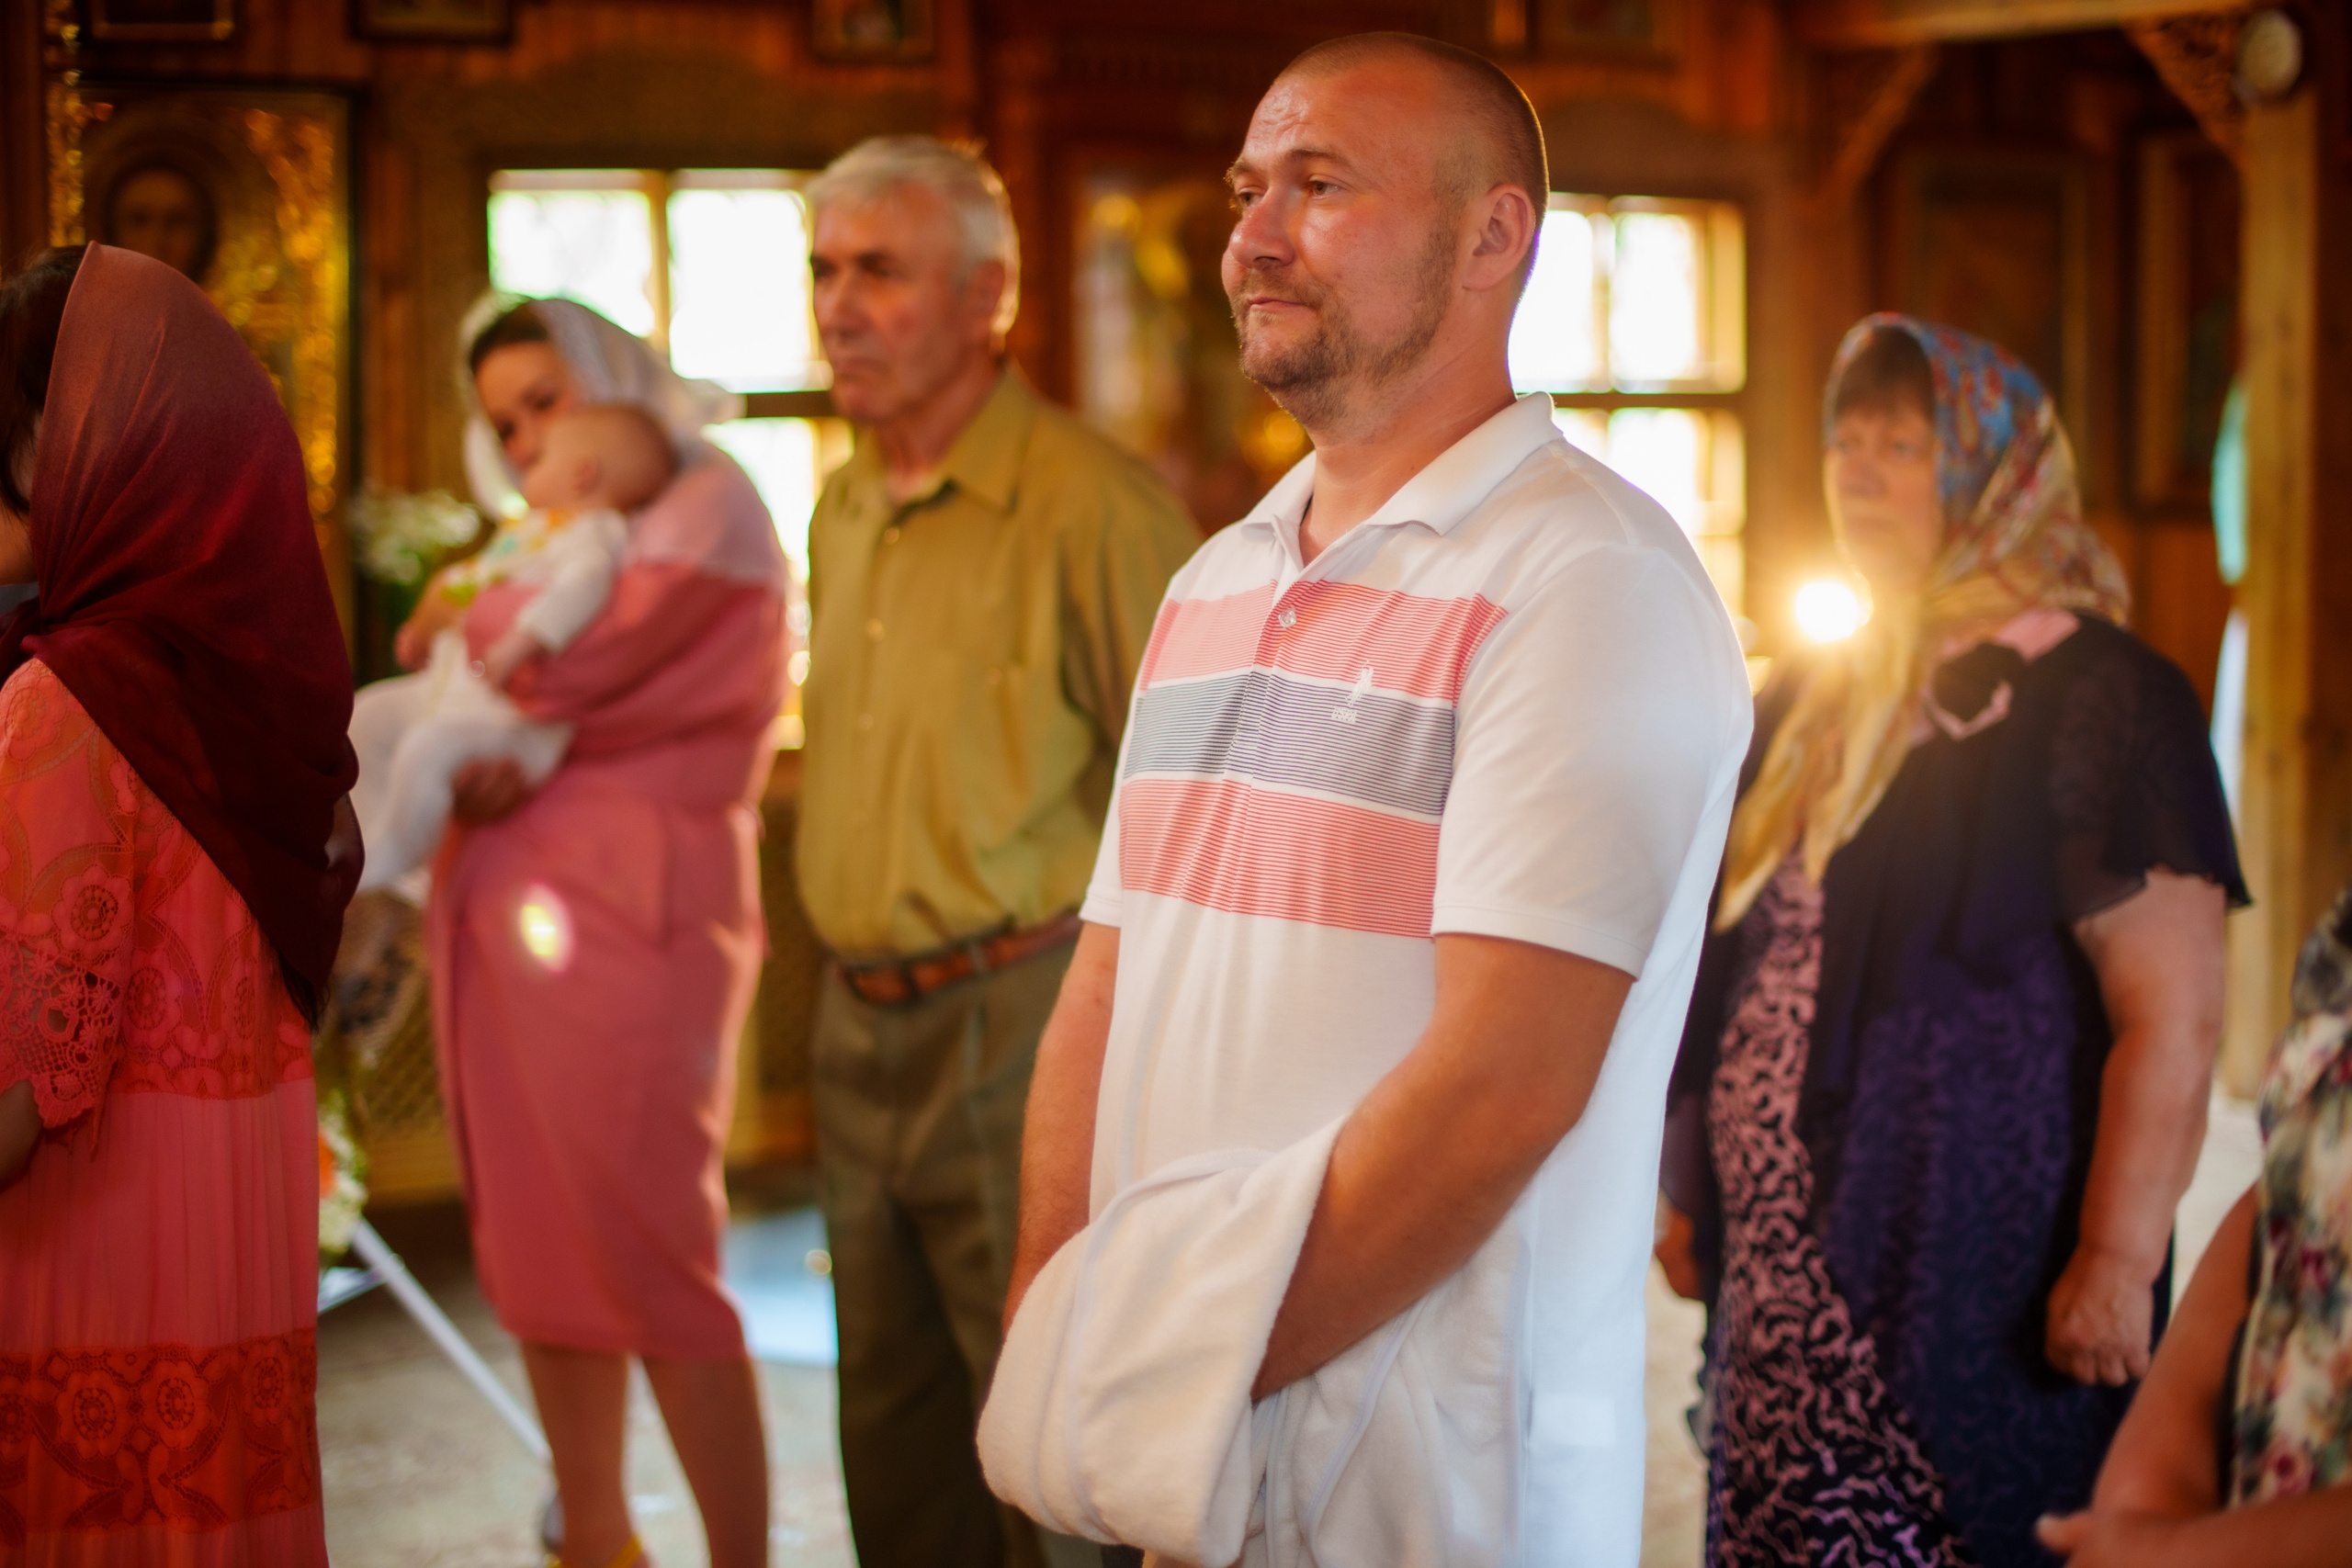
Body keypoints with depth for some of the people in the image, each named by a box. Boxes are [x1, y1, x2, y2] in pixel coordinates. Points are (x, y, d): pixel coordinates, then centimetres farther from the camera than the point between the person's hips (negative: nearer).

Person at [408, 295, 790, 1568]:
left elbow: (576, 662, -12)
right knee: (535, 1254, 10)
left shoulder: (708, 504, -2)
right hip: (499, 912, 8)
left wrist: (458, 629, 7)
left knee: (650, 1259, -7)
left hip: (628, 907, -8)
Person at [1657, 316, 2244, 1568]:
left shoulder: (2092, 699, -8)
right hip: (1785, 1274, 7)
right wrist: (1693, 1196, 19)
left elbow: (2173, 1019, -14)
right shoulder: (1815, 702, 15)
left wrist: (2119, 1262, -19)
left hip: (1980, 1278, -7)